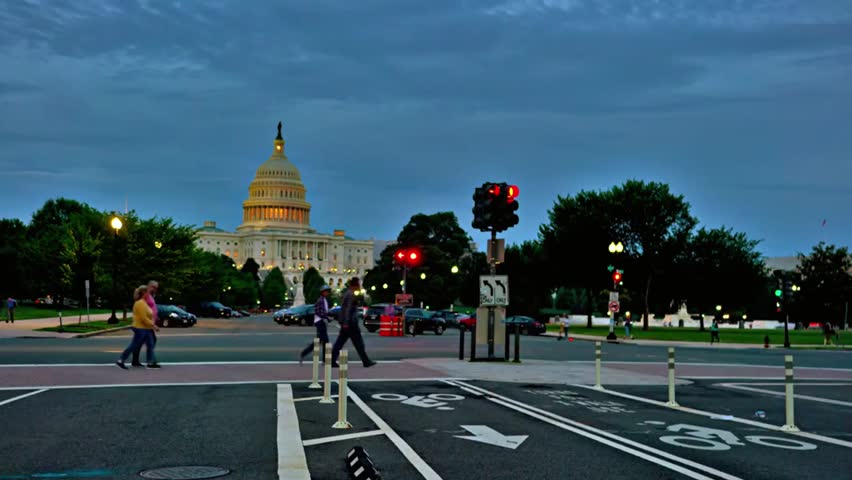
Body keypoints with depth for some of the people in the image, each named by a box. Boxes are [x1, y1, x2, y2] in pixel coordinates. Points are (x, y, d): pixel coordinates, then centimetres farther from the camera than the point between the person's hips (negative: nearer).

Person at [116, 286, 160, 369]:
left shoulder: (143, 302, 13)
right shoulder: (140, 303, -18)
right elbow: (144, 318, -23)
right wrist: (153, 325, -18)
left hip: (146, 328, 10)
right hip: (140, 328, -10)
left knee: (150, 345, 8)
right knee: (134, 345, -4)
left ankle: (151, 362, 11)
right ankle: (121, 361, 5)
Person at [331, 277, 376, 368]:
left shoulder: (348, 293, 17)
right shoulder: (351, 295, -14)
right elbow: (348, 309, -20)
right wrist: (346, 323, -24)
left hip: (346, 322, 10)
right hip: (350, 323, -10)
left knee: (340, 342, 6)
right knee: (358, 342, -2)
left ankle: (332, 361, 3)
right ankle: (366, 362, 4)